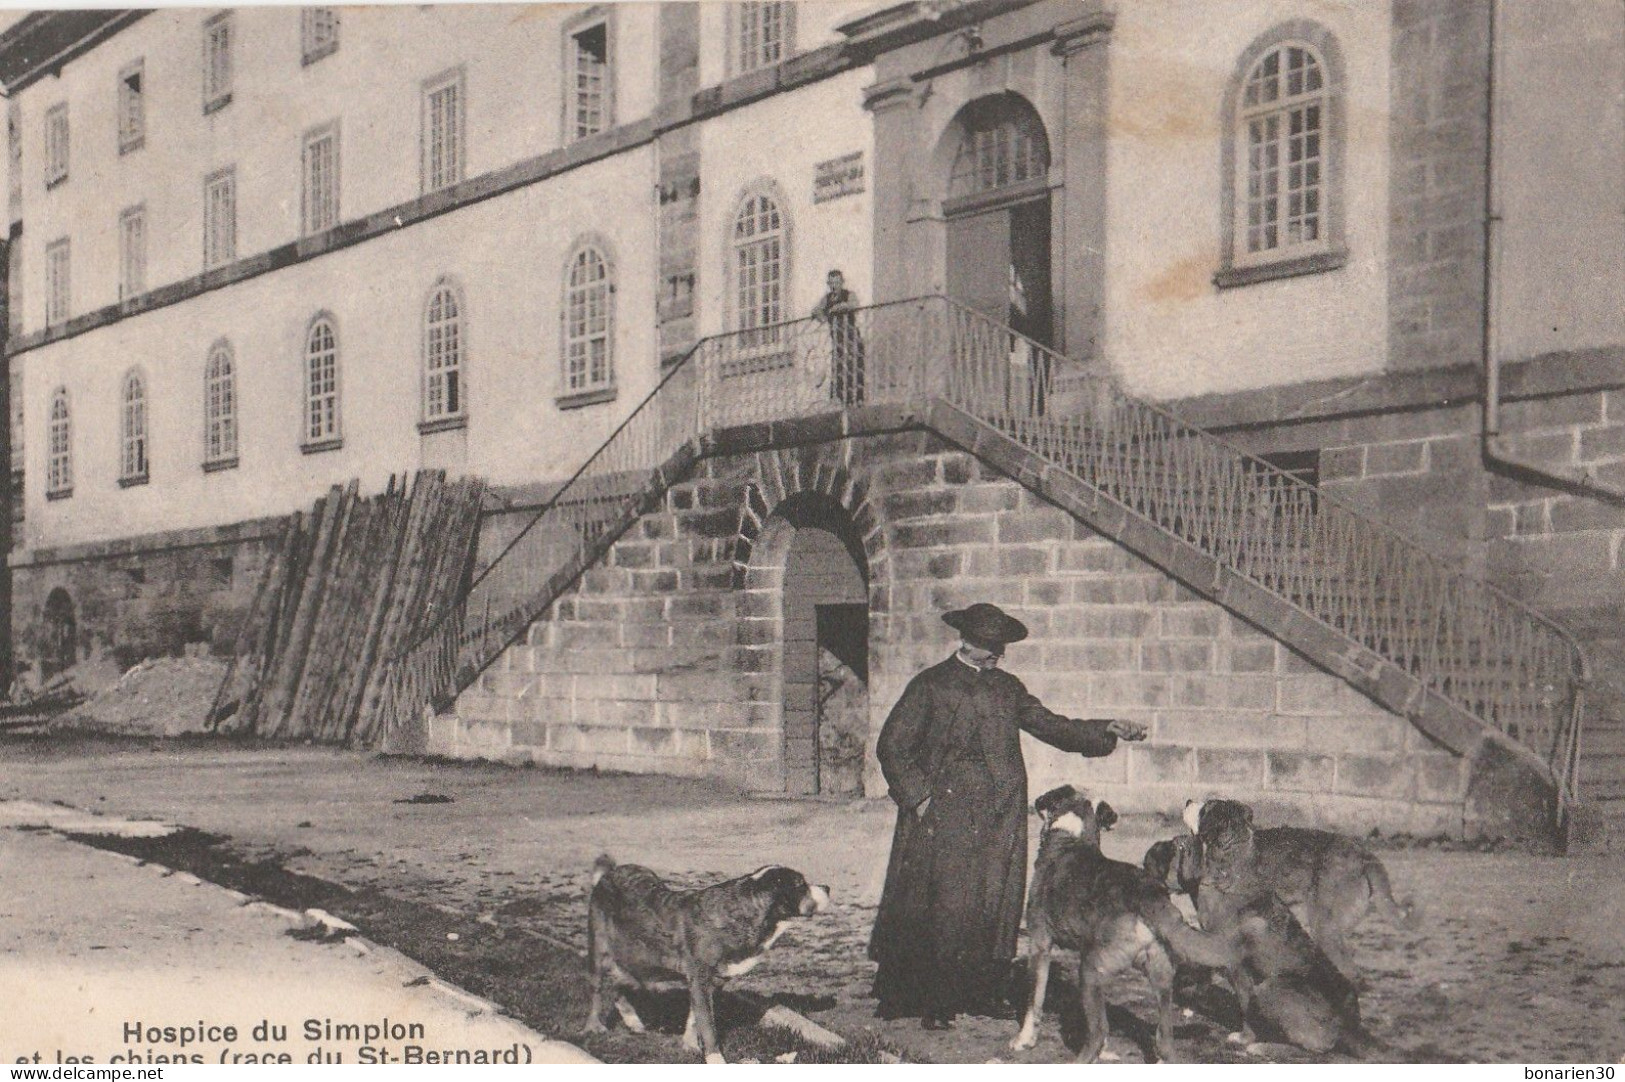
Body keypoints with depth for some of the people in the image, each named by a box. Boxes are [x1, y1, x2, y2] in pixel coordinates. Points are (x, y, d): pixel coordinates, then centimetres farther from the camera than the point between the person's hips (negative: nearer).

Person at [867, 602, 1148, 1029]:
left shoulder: (1007, 688, 15)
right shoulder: (930, 685, 0)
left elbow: (1050, 725, 15)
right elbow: (893, 746, 0)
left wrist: (1108, 730, 4)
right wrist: (918, 797, -8)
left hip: (1000, 817, 5)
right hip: (945, 815, -5)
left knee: (997, 903, 4)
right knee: (944, 904, -6)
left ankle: (984, 994, 14)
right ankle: (933, 1003, 1)